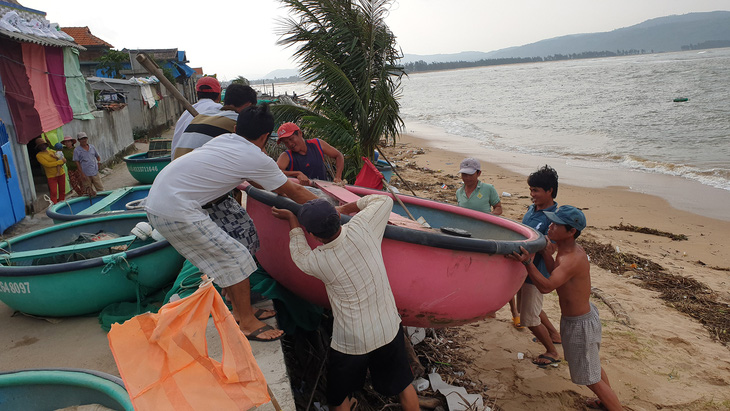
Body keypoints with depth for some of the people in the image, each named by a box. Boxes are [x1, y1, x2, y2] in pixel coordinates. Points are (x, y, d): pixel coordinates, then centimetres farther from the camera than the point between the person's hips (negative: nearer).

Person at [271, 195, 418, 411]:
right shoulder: (362, 228, -19)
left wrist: (292, 219, 19)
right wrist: (344, 208, 5)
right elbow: (384, 199, 1)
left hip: (351, 342, -2)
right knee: (403, 385, 24)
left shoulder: (315, 262, -19)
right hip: (390, 329, 3)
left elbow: (298, 251, 7)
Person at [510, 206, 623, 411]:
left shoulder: (572, 259, -33)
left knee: (591, 379, 7)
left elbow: (546, 286, -43)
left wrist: (528, 262, -55)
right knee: (593, 365, 31)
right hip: (586, 312, 11)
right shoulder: (572, 249, -3)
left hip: (579, 324, -11)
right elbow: (556, 273, 11)